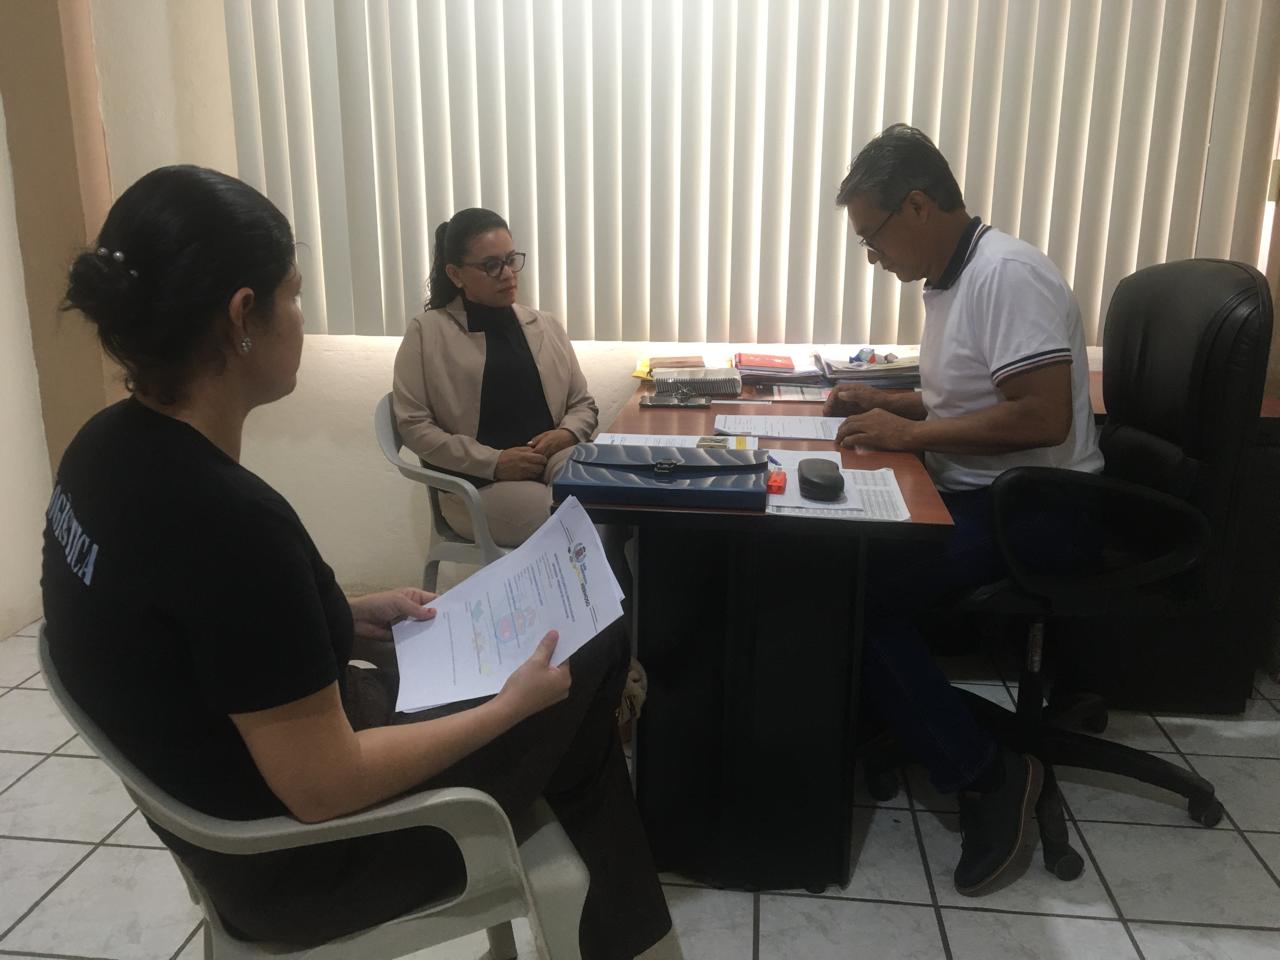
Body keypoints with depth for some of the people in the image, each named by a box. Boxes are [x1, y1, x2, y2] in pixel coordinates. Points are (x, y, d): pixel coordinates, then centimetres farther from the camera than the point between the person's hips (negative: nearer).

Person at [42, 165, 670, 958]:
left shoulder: (109, 447, -7)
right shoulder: (229, 517, -35)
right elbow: (325, 786, -27)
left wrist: (349, 616, 6)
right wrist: (514, 705, -16)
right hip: (297, 858, -8)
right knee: (573, 697, 10)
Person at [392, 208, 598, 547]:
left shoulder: (546, 326, 17)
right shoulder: (427, 333, 4)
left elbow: (583, 404, 20)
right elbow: (414, 424, -2)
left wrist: (567, 434, -6)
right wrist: (493, 462, -13)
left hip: (556, 462, 4)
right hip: (479, 482, -4)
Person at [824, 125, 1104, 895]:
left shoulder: (1007, 274, -20)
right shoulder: (952, 278, 11)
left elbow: (1042, 418, -28)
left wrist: (909, 433, -21)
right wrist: (886, 401, 7)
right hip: (975, 493, 10)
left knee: (854, 594, -19)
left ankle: (986, 771, -5)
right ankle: (885, 732, 6)